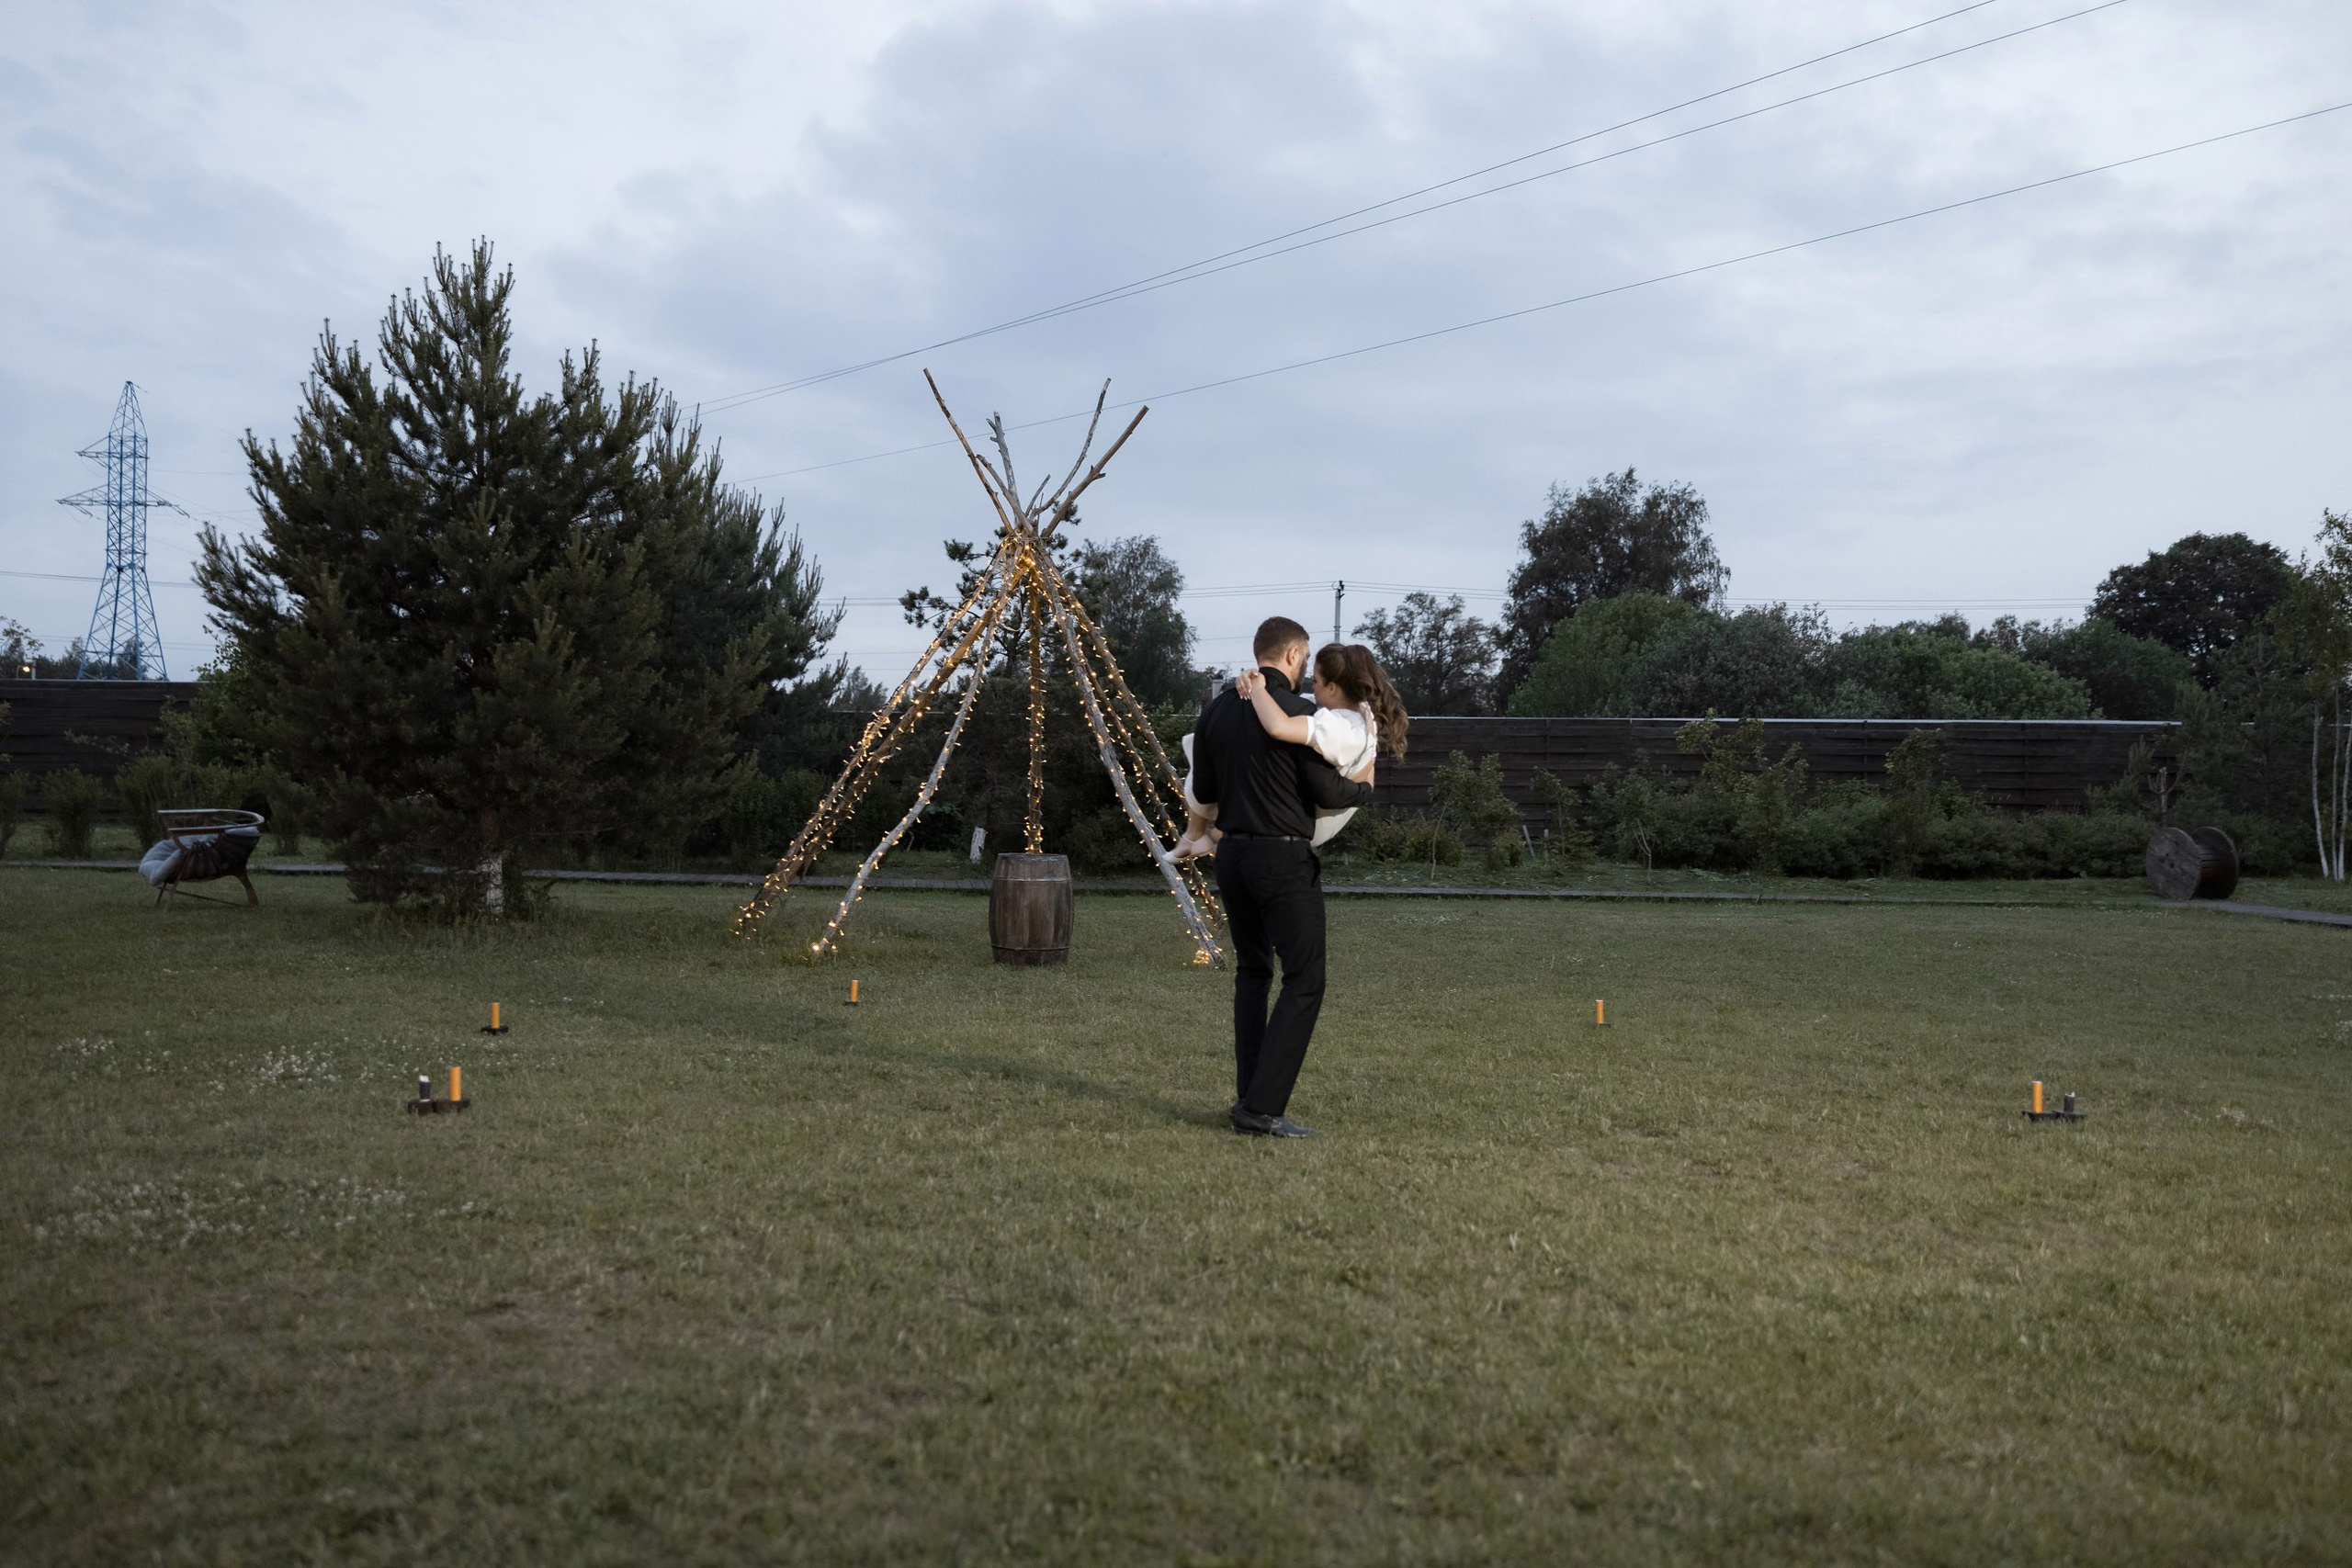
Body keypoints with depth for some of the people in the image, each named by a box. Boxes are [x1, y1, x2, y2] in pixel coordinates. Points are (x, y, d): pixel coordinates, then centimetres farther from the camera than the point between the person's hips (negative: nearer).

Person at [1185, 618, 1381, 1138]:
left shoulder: (1217, 710, 7)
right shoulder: (1298, 713, -13)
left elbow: (1203, 791, 13)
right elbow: (1326, 793, -12)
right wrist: (1364, 787, 8)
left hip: (1232, 855, 7)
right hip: (1284, 859, -7)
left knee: (1252, 973, 18)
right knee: (1304, 982, -2)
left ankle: (1249, 1098, 17)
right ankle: (1262, 1108, -8)